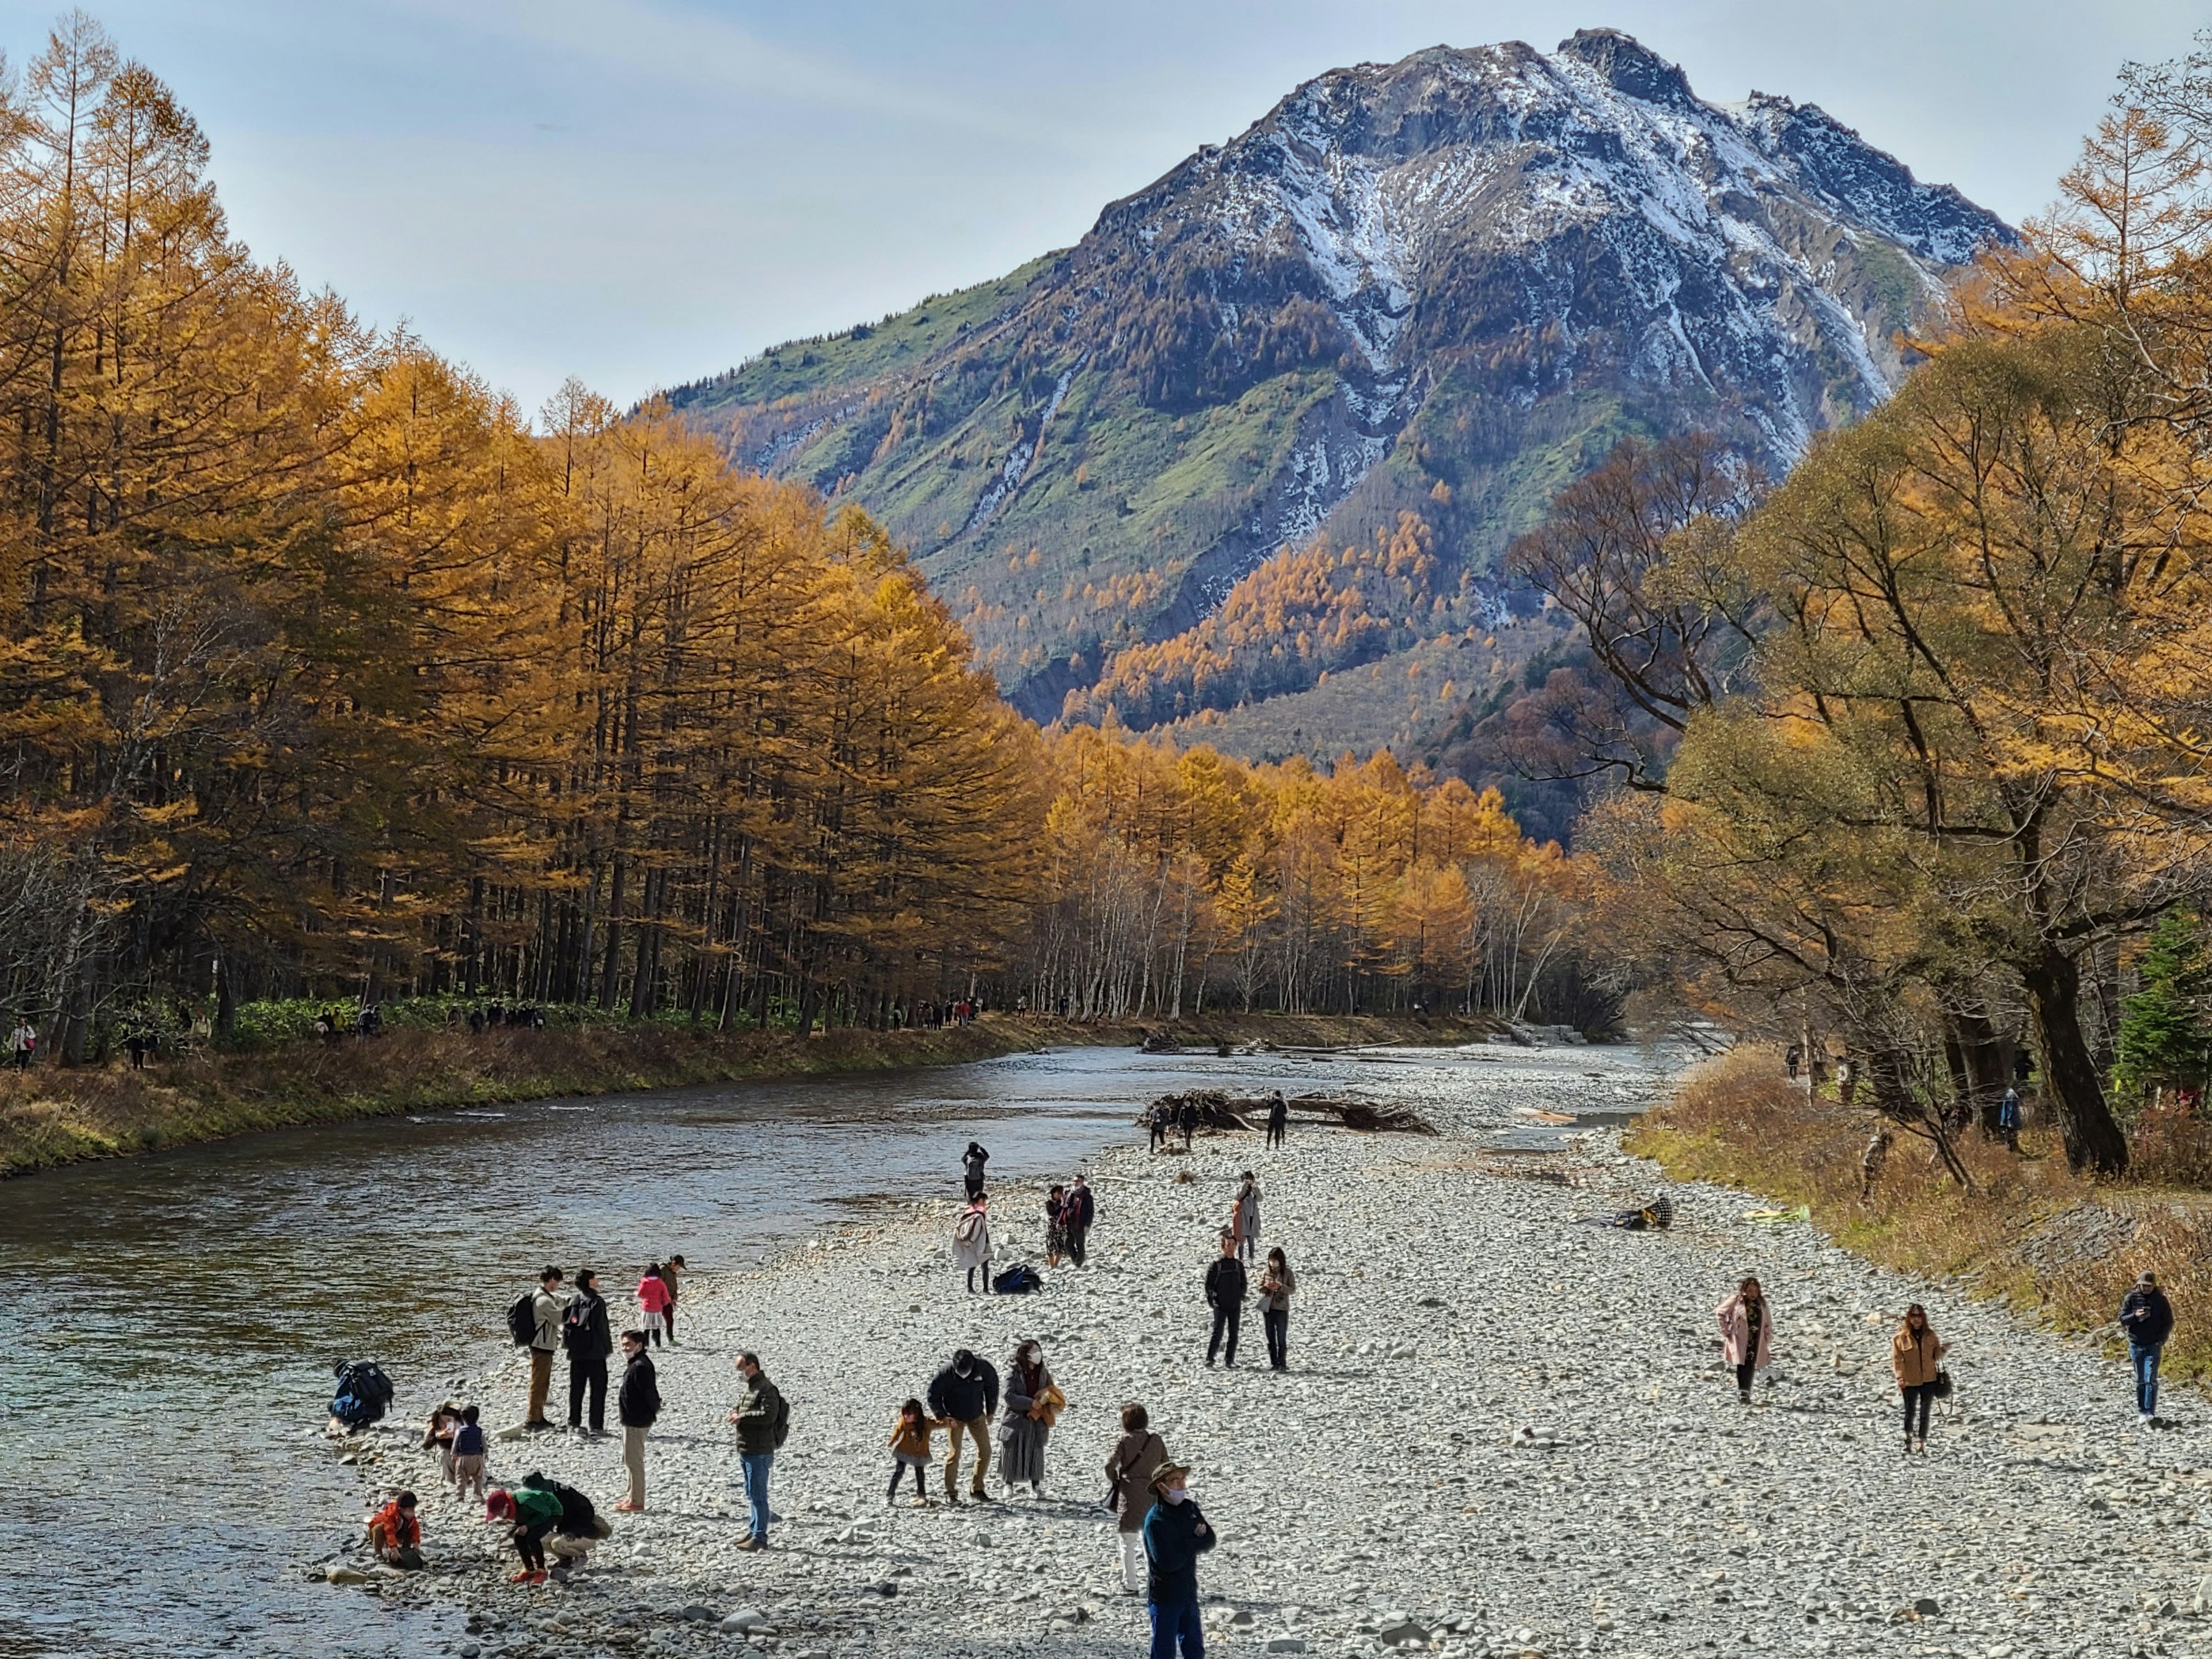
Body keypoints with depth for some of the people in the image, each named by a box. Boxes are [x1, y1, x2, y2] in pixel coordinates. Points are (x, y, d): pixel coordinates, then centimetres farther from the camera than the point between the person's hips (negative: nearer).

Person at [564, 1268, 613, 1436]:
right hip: (595, 1353, -6)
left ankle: (574, 1423, 16)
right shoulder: (597, 1301, -13)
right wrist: (608, 1347, -1)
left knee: (576, 1388, 13)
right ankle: (596, 1426, -4)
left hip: (576, 1353, 6)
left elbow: (566, 1323, 10)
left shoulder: (573, 1301, 6)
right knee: (598, 1389, -1)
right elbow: (602, 1327, -13)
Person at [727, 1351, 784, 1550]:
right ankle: (755, 1532, 28)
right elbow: (741, 1404, 31)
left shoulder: (766, 1389, -16)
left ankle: (760, 1538, -6)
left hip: (759, 1452, -11)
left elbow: (769, 1415, -28)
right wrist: (735, 1410, 8)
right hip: (747, 1451, 11)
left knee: (758, 1495, -8)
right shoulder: (751, 1388, 15)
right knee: (752, 1495, 18)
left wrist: (743, 1417, -21)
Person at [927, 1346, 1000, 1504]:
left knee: (985, 1452, 0)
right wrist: (942, 1417, -18)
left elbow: (992, 1387, 1)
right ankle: (950, 1493, 0)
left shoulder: (983, 1368, -19)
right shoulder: (945, 1375, -26)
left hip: (977, 1417, 3)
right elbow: (933, 1397, -11)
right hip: (954, 1419, -3)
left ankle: (977, 1489, 13)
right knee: (954, 1454, -11)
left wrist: (990, 1412, 5)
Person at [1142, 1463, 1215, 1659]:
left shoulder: (1190, 1509, 3)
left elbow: (1209, 1541, 2)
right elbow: (1168, 1561, -27)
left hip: (1188, 1593, 7)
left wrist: (1186, 1545, -18)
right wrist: (1195, 1542, -13)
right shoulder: (1155, 1520, -21)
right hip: (1164, 1596, -7)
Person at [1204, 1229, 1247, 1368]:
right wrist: (1211, 1298, -10)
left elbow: (1243, 1283, 20)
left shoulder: (1239, 1265, 10)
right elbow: (1208, 1283, -2)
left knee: (1233, 1334, 5)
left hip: (1235, 1305, 4)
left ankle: (1230, 1360, 12)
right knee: (1218, 1332, -9)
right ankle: (1210, 1358, -2)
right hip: (1220, 1305, -4)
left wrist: (1242, 1296, 6)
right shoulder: (1217, 1264, -3)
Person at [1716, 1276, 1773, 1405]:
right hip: (1740, 1340, -3)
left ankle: (1746, 1393, 7)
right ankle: (1742, 1391, -13)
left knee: (1751, 1366, 0)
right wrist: (1726, 1331, -4)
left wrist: (1768, 1339, 8)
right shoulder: (1736, 1301, -3)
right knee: (1742, 1364, -15)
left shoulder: (1762, 1304, 8)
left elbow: (1768, 1323, 15)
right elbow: (1720, 1313, -1)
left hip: (1756, 1341, 3)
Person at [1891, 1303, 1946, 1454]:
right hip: (1910, 1381, -2)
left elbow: (1936, 1354, 13)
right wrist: (1900, 1377, -16)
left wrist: (1942, 1350, -10)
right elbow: (1897, 1358, -6)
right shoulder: (1901, 1336, -6)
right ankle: (1908, 1437, 34)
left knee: (1925, 1413, 8)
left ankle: (1923, 1443, 17)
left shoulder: (1930, 1335, 4)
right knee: (1910, 1412, 6)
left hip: (1929, 1380, 2)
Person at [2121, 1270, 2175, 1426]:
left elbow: (2169, 1322, 4)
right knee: (2140, 1381, 9)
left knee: (2151, 1380, -11)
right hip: (2136, 1345, 2)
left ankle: (2150, 1413, -12)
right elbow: (2123, 1320, -2)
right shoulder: (2131, 1298, -1)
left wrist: (2162, 1340, -7)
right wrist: (2135, 1316, -22)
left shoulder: (2161, 1300, -2)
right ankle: (2141, 1411, 17)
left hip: (2154, 1346, -2)